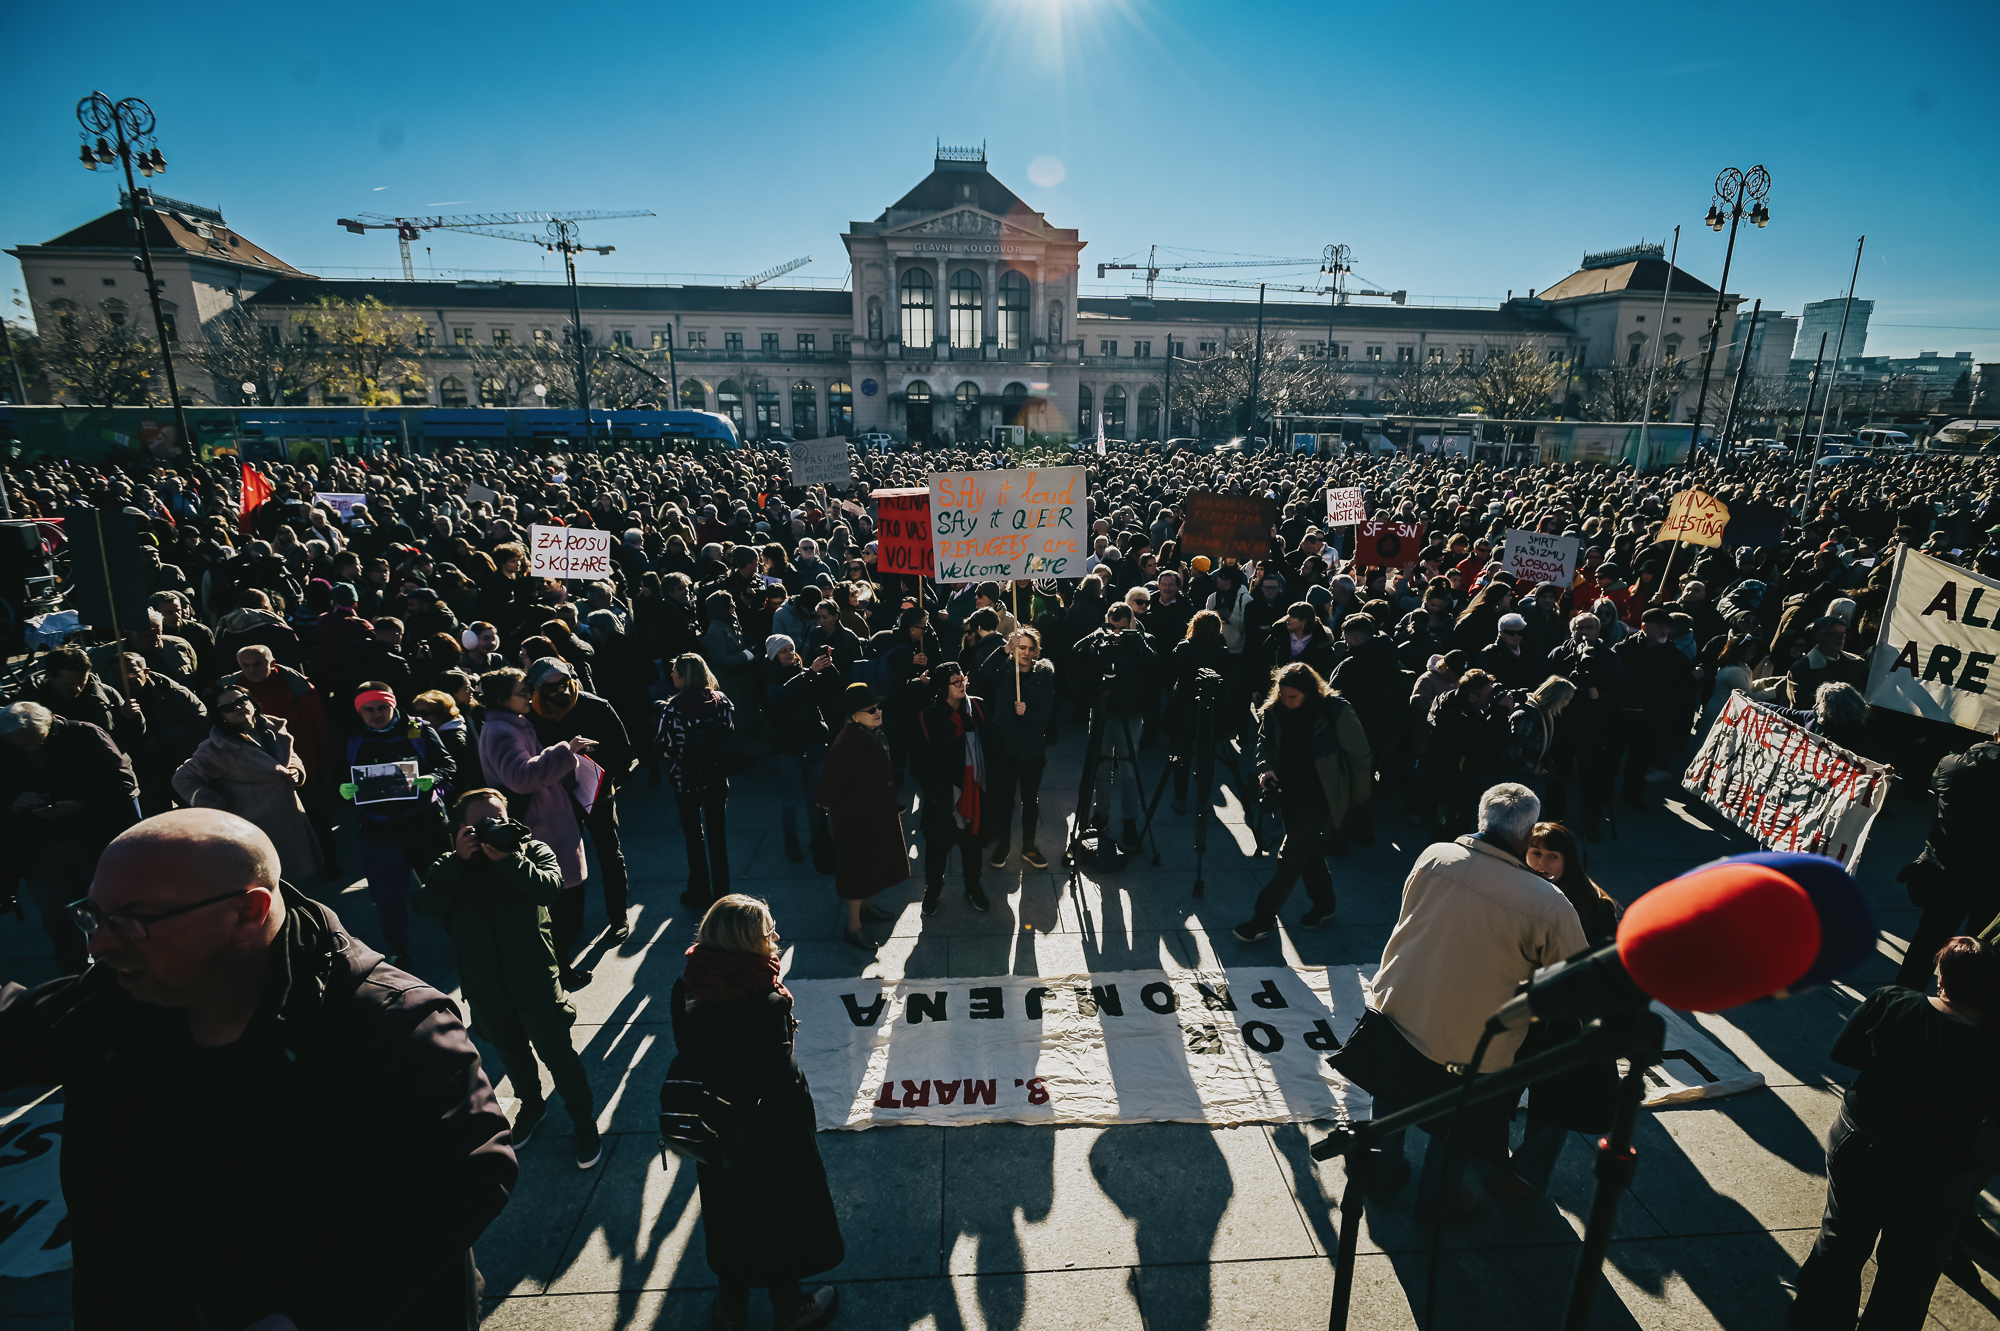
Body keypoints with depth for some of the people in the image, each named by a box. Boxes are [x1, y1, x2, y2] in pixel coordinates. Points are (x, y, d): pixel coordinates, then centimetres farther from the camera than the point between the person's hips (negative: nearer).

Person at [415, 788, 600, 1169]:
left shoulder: (534, 850, -7)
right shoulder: (450, 866, -2)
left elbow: (549, 888, -24)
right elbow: (425, 903, -19)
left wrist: (507, 858, -31)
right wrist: (458, 859, -26)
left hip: (535, 980, -3)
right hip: (485, 989, 3)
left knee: (556, 1052, 7)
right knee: (511, 1053, 24)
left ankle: (584, 1120, 26)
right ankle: (531, 1106, 50)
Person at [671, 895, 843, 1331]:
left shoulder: (686, 992, -16)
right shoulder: (766, 1004, -34)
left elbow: (687, 1057, -4)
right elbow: (783, 1082, -28)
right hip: (768, 1133, -5)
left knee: (728, 1213, 27)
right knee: (778, 1213, 20)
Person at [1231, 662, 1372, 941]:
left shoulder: (1335, 711, -19)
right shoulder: (1273, 711, -5)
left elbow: (1360, 756, -8)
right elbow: (1264, 743, 4)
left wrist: (1357, 799, 1)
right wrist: (1265, 768, -18)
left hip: (1318, 798, -6)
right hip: (1289, 795, 6)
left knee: (1290, 857, -6)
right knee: (1308, 850, 20)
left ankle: (1264, 919, 4)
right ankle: (1324, 905, 41)